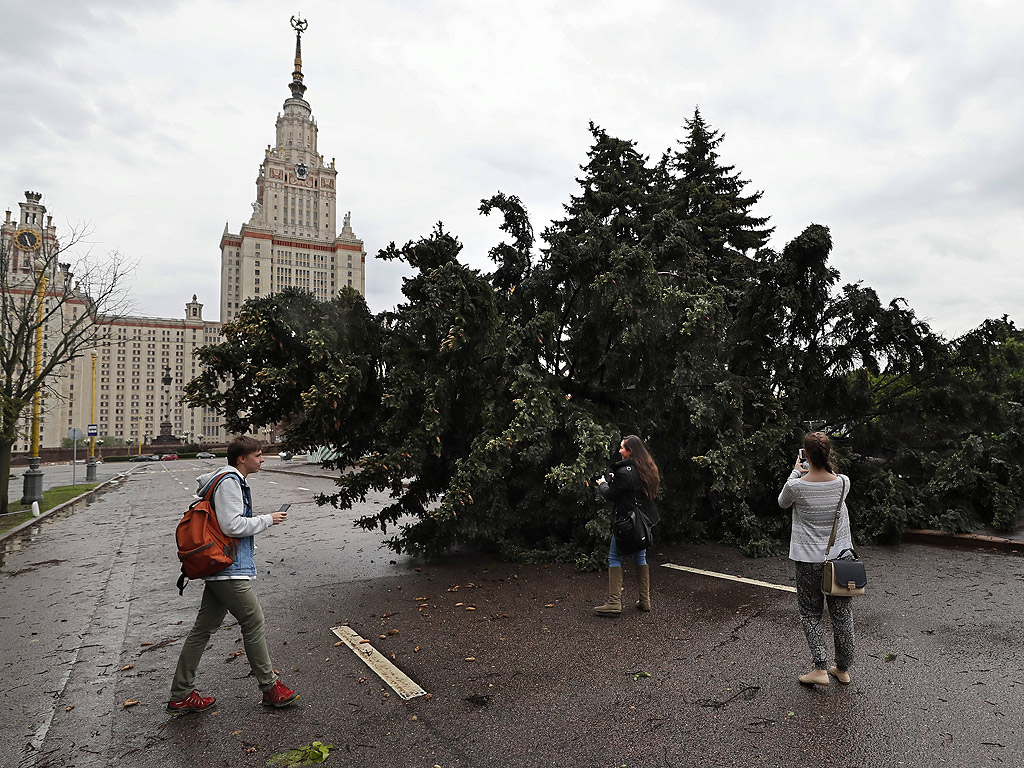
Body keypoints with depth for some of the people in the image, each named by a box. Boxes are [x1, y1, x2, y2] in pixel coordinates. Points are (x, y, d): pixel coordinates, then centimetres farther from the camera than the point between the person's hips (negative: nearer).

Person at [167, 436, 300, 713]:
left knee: (203, 629, 14)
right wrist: (268, 520, -13)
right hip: (230, 570, -10)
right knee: (254, 624, 0)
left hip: (218, 570, 10)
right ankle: (270, 687, 12)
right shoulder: (229, 481, -15)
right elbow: (232, 525, -22)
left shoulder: (233, 480, 17)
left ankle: (180, 696, 23)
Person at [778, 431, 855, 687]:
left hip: (808, 559, -3)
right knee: (842, 613, 15)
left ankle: (820, 668, 5)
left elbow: (783, 502, 5)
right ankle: (843, 668, 28)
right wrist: (826, 464, 14)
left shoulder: (796, 486, -18)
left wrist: (796, 472, 10)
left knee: (810, 612, 11)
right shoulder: (843, 482, -10)